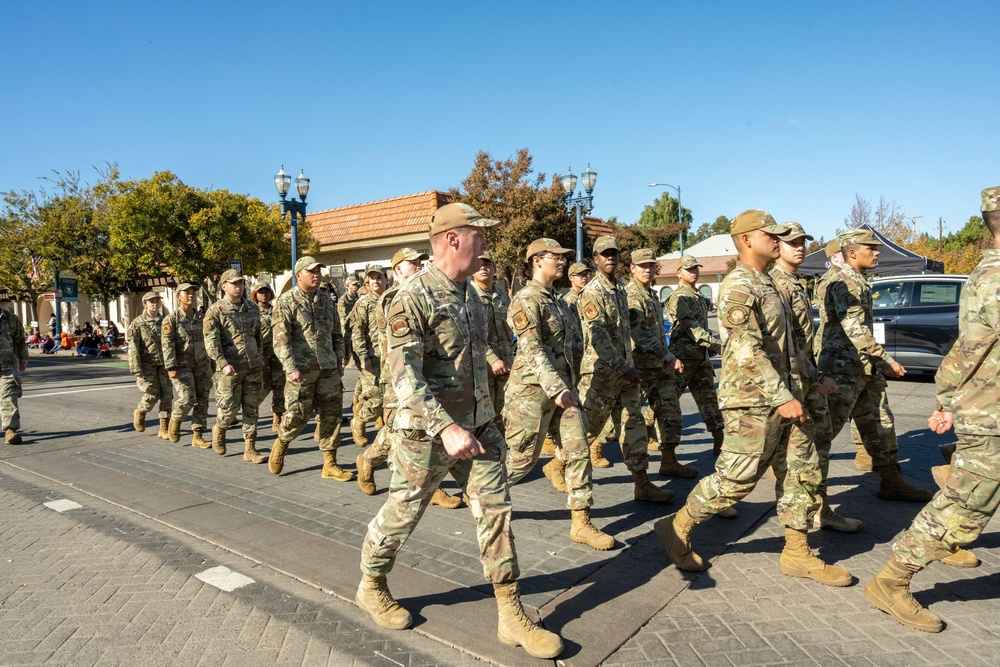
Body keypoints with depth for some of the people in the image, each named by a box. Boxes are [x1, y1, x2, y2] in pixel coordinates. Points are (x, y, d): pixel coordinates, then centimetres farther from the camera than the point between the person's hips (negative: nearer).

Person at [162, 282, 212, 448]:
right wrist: (171, 368, -18)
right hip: (182, 365, -5)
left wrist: (211, 364, 14)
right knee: (187, 399, -15)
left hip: (202, 365, 5)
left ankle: (197, 436, 11)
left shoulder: (202, 318, 11)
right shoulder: (171, 319, -3)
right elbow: (167, 345, -9)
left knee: (202, 401, 3)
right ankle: (175, 421, 16)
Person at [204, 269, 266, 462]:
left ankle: (249, 449, 10)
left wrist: (260, 359, 18)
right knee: (229, 408, 0)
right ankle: (218, 430, 32)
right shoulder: (215, 310, -4)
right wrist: (222, 363, -22)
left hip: (254, 367, 4)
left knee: (251, 409, 4)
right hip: (230, 368, -4)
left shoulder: (253, 309, 11)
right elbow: (211, 341, -12)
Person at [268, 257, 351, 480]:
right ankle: (281, 443, 30)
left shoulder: (327, 300, 12)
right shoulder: (286, 302, -4)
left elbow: (337, 334, 19)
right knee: (297, 414, -3)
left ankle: (330, 464, 14)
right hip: (302, 369, -5)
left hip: (328, 369, 5)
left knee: (331, 415, 5)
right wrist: (291, 368, -20)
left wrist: (339, 360, 13)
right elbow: (281, 340, -12)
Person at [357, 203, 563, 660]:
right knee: (402, 513, 10)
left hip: (479, 426, 7)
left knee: (495, 512, 6)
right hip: (428, 431, -7)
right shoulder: (413, 299, -17)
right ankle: (371, 587, 37)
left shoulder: (468, 292, 9)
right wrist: (446, 428, -30)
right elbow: (404, 375, -24)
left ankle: (512, 617, 16)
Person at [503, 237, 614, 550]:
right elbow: (531, 349, -22)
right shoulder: (526, 300, -13)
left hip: (563, 385, 8)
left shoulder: (558, 301, 15)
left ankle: (581, 523, 8)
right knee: (521, 457, 2)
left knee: (578, 450, 1)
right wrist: (556, 388, -28)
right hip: (533, 388, -8)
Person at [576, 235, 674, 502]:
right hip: (601, 370, -8)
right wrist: (623, 368, -21)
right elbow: (598, 335, -20)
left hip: (625, 369, 8)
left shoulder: (620, 291, 13)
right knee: (589, 425, 0)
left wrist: (630, 365, 17)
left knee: (634, 424, 6)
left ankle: (642, 483, 10)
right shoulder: (592, 292, -13)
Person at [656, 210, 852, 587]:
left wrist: (794, 393, 22)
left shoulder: (767, 284, 17)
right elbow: (747, 350, -24)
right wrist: (783, 398, -23)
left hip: (781, 397, 10)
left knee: (803, 471, 10)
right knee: (736, 478, -5)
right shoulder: (737, 286, -15)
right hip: (751, 402, -10)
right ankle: (677, 529, 12)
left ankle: (796, 555, 20)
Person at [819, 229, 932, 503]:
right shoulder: (846, 283, -15)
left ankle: (891, 482, 18)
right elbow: (855, 330, -24)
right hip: (844, 367, -10)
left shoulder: (859, 282, 17)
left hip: (865, 368, 10)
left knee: (880, 424, 11)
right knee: (828, 426, -3)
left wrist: (878, 362, 22)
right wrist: (887, 361, -21)